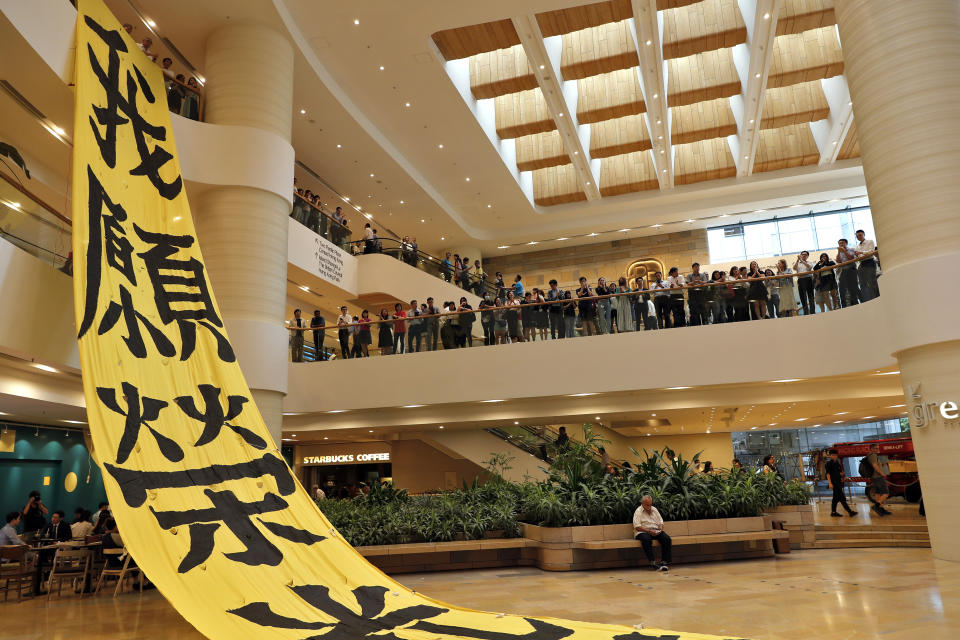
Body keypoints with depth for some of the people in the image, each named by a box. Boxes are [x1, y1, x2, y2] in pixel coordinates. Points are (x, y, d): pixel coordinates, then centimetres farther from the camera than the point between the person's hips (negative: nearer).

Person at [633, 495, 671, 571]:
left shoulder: (654, 509, 17)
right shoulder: (638, 511, -2)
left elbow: (660, 521, 18)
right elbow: (637, 526, -12)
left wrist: (660, 529, -4)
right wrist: (649, 531, -21)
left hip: (656, 531, 5)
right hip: (642, 532, -5)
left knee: (666, 538, -24)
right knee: (647, 539, -39)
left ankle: (664, 561, -22)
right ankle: (652, 563, -37)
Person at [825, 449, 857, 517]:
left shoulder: (838, 463, 16)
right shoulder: (828, 463, -8)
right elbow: (828, 474, -13)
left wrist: (841, 473, 6)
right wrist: (830, 483, -20)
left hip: (838, 482, 9)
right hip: (834, 483, -9)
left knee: (836, 498, 10)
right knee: (842, 498, -9)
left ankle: (833, 512, 15)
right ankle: (850, 511, -10)